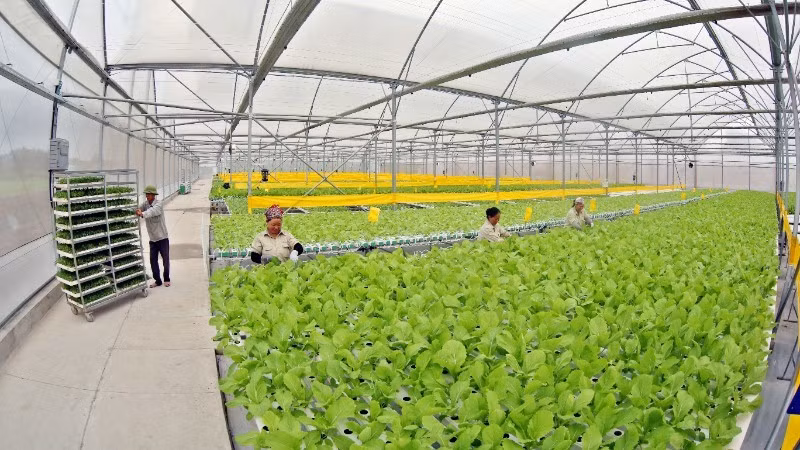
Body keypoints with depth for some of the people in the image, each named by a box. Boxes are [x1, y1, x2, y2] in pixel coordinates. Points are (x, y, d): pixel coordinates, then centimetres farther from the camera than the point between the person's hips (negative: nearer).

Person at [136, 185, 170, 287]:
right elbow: (140, 208, -14)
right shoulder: (145, 204, 3)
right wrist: (137, 210, -38)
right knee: (153, 260, 5)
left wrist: (142, 214, -50)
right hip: (152, 239, 5)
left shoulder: (158, 205, -13)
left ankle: (166, 279, 20)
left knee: (165, 259, 4)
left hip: (162, 238, -4)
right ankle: (157, 280, 17)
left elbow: (152, 211, -32)